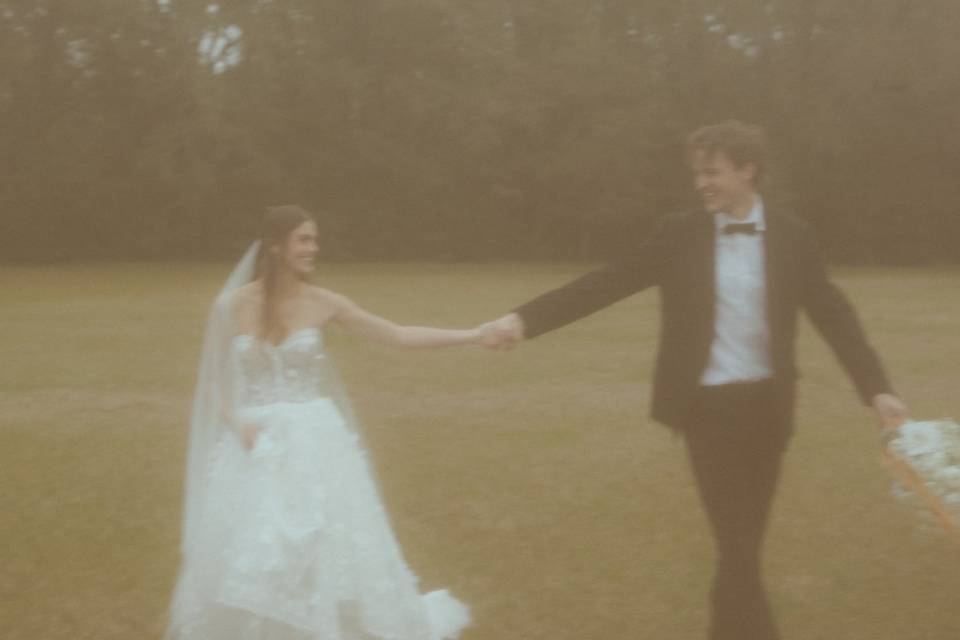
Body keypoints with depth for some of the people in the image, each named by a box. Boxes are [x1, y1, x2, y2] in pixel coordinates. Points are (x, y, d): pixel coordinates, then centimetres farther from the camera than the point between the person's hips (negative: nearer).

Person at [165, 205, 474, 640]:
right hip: (257, 445, -1)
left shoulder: (321, 303, -2)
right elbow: (213, 381, 4)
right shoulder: (232, 305, -5)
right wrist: (237, 424, -14)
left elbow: (399, 336, 0)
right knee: (243, 560, 2)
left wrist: (475, 335, -5)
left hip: (314, 443, 1)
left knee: (331, 550, 1)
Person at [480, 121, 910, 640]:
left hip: (767, 406, 2)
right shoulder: (680, 235, -1)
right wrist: (525, 318, -12)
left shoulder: (792, 237, 2)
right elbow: (604, 284, -3)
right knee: (737, 547, -5)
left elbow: (834, 317, 1)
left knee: (745, 542, 12)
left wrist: (876, 387, -11)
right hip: (709, 407, -2)